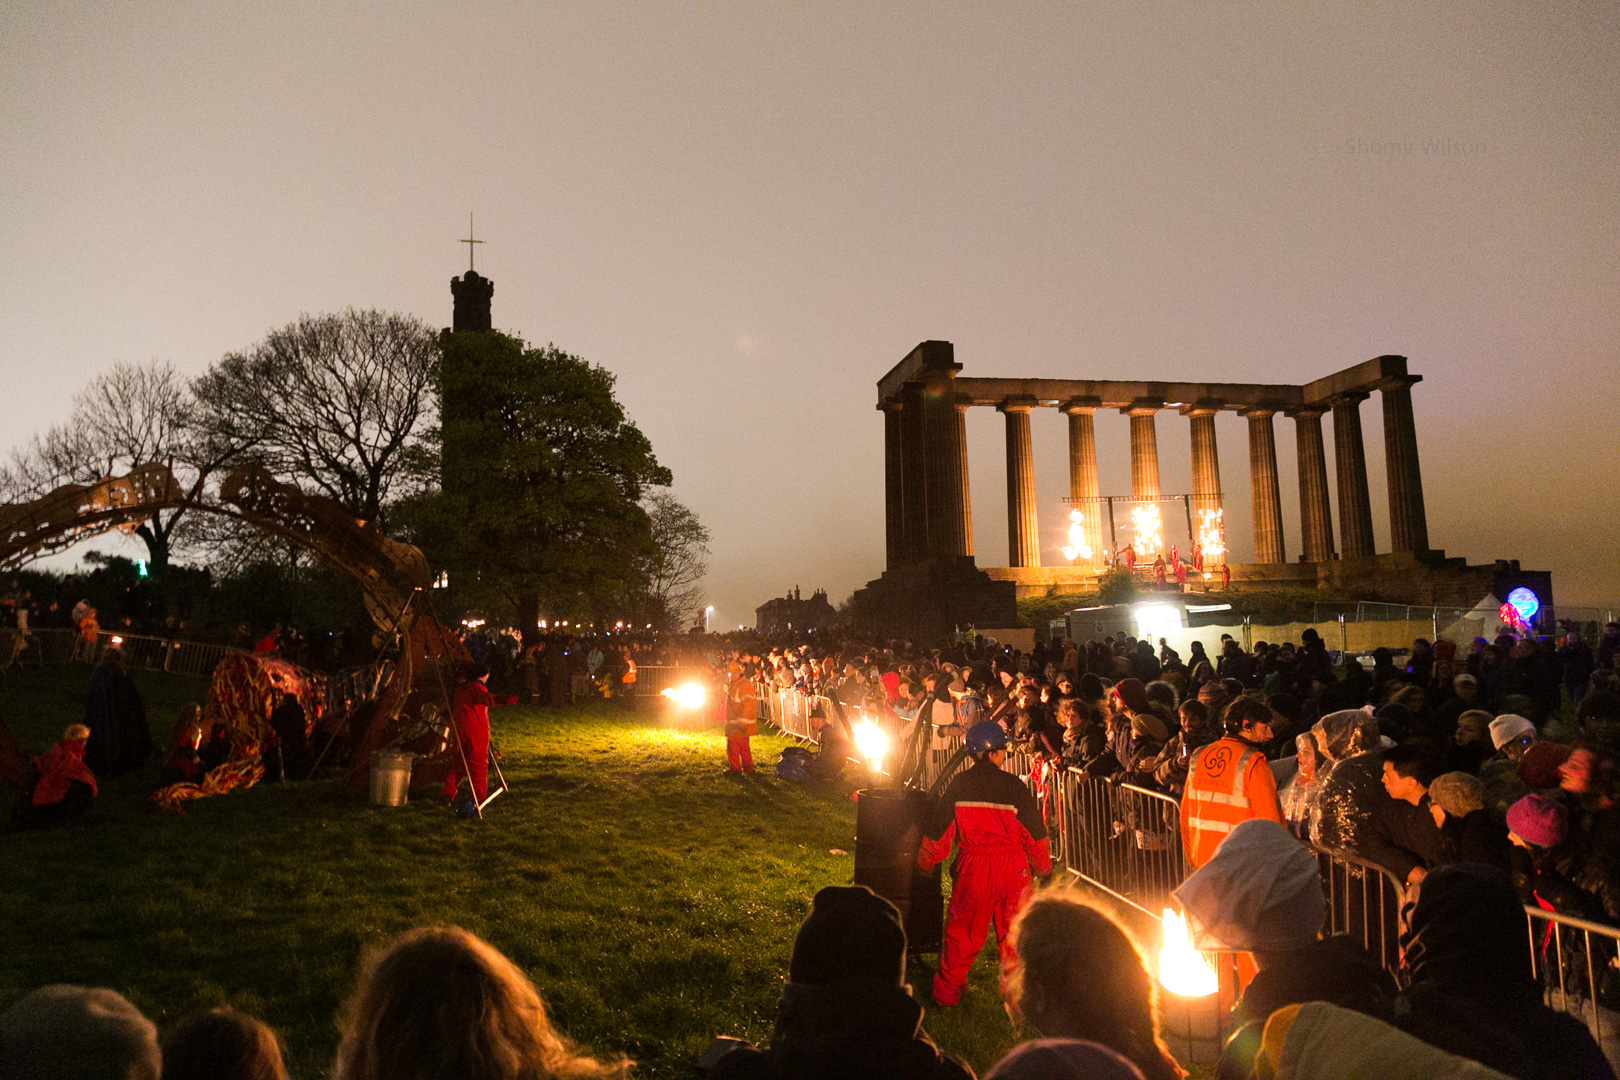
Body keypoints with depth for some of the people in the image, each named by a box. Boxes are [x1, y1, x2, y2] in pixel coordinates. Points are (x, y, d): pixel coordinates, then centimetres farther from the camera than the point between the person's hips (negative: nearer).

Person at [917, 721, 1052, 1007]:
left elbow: (939, 829, 2)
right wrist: (1044, 866, 17)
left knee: (961, 931, 13)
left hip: (973, 868, 1)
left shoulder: (959, 785, -4)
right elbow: (1035, 832, 0)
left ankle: (947, 992, 23)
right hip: (1012, 868, -1)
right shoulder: (1014, 786, -9)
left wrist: (925, 863, 18)